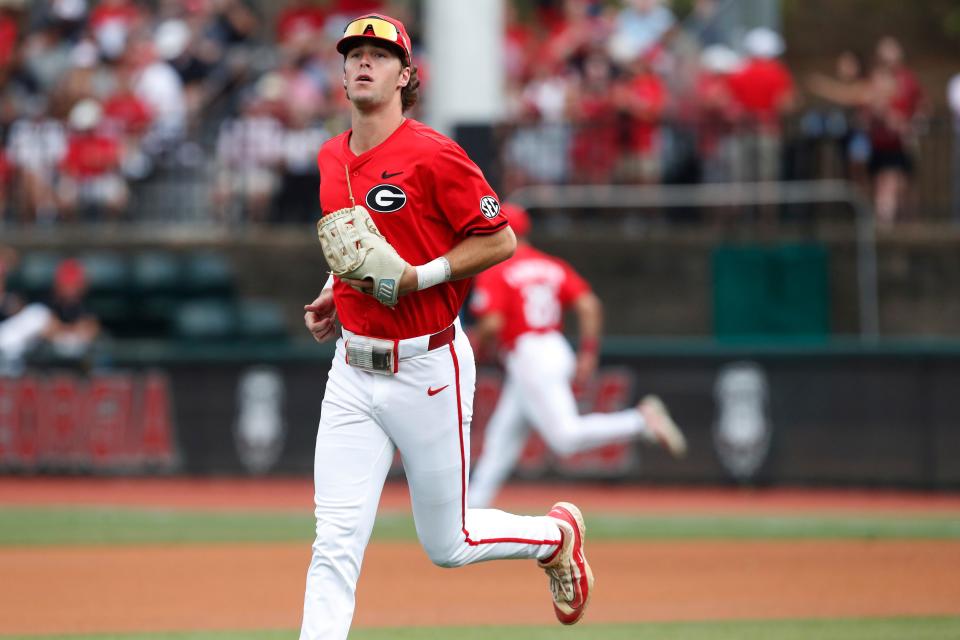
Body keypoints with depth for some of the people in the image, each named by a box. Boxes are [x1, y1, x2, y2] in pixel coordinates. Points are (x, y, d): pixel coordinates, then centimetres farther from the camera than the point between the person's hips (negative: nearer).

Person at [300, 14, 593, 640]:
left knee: (447, 545, 9)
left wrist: (418, 277, -20)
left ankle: (556, 534, 37)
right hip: (353, 371, 5)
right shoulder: (332, 159, 9)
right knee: (336, 542, -7)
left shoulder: (433, 155, -13)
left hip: (427, 370, -5)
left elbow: (499, 240, -11)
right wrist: (334, 295, 10)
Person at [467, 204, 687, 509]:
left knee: (564, 436, -18)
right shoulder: (552, 266, 15)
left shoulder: (494, 272, -5)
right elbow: (589, 306, 5)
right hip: (558, 351, 9)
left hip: (527, 355, -9)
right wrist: (588, 354, 8)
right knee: (502, 436, 16)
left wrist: (477, 341, 6)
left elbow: (492, 324, -15)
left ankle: (641, 421, -31)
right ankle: (472, 509, 19)